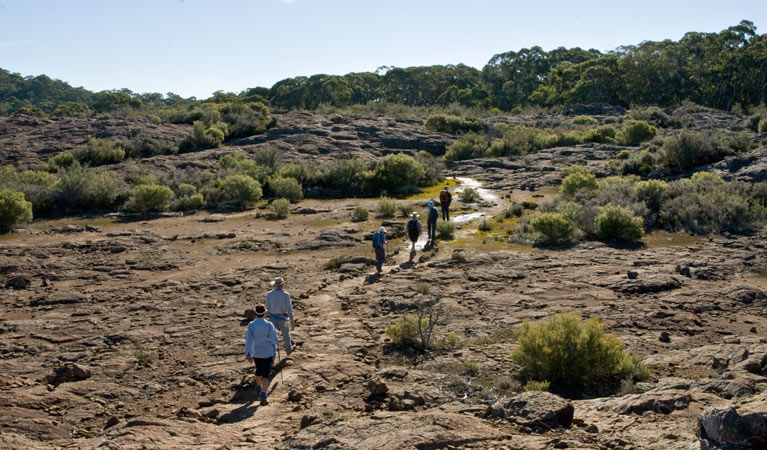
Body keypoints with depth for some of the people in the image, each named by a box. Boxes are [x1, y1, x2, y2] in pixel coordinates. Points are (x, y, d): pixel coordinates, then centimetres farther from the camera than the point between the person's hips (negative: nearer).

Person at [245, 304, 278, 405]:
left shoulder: (251, 325, -10)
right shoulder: (269, 325, -15)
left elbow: (248, 340, -16)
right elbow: (274, 339, -15)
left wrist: (248, 354, -17)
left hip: (256, 353, 3)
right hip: (268, 353, -3)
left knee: (259, 370, 27)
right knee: (266, 374, 0)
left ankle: (258, 388, 49)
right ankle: (263, 394, -18)